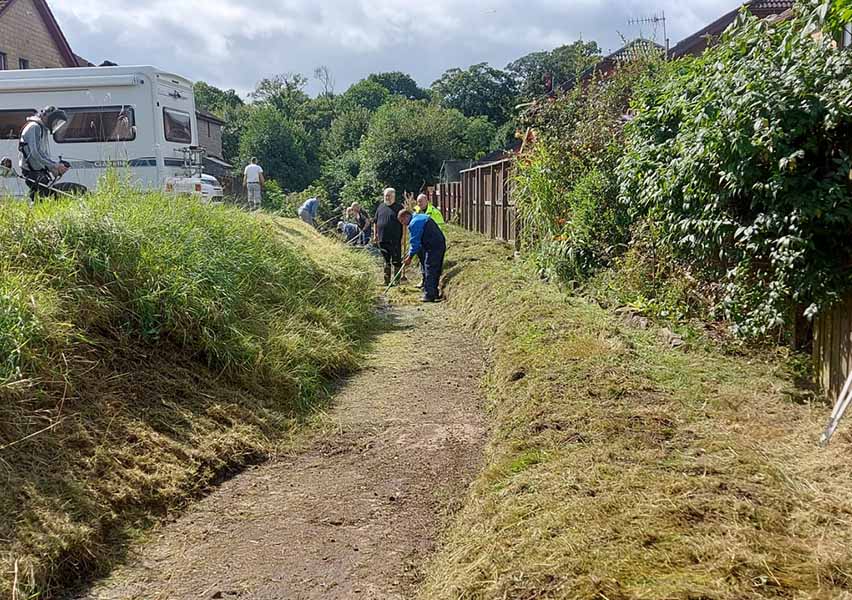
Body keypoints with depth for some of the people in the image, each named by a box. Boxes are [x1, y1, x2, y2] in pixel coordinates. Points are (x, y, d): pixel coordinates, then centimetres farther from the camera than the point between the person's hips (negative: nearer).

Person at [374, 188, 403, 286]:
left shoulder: (399, 207, -2)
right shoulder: (381, 207, 12)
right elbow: (376, 222, 20)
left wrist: (403, 237, -11)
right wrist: (375, 234, 13)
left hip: (395, 240, -5)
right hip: (383, 240, 5)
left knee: (396, 261, -1)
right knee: (386, 261, 13)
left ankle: (396, 281, 6)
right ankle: (387, 281, 21)